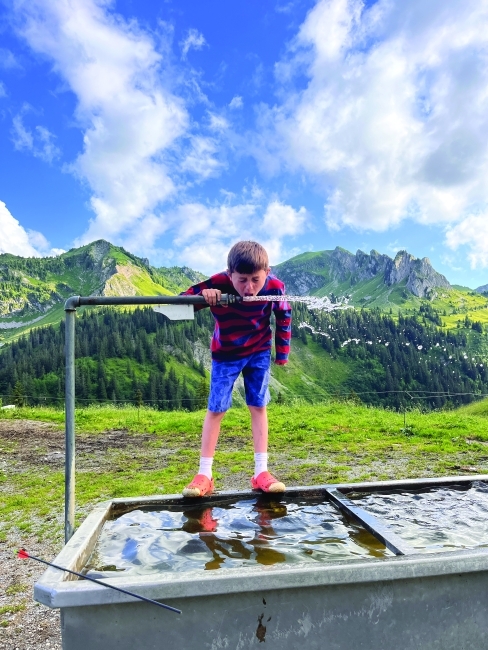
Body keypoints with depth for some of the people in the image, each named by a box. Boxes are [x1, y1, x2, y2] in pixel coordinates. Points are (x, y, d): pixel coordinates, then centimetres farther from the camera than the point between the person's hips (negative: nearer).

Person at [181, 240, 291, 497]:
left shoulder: (274, 287, -25)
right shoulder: (218, 284, -30)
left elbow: (284, 317, -6)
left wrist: (282, 353, 0)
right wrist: (201, 296, -46)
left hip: (259, 352, 1)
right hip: (225, 354, -1)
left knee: (258, 406, 4)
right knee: (215, 409, 1)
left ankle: (261, 472, 12)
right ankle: (204, 475, 10)